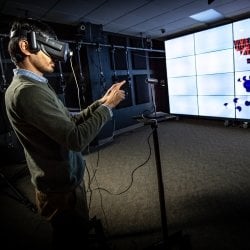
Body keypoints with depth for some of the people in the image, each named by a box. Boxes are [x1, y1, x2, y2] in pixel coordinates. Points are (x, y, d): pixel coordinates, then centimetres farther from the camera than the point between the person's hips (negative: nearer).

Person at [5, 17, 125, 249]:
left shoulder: (36, 86, 8)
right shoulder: (27, 91, -26)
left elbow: (71, 121, 8)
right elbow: (76, 139, -30)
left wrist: (101, 102, 0)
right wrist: (108, 107, -19)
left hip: (64, 180, 9)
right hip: (61, 188, -9)